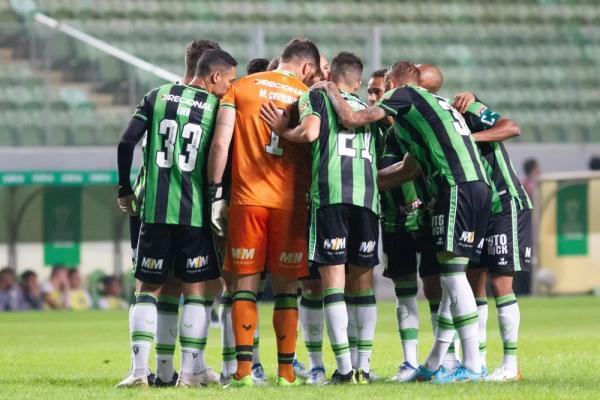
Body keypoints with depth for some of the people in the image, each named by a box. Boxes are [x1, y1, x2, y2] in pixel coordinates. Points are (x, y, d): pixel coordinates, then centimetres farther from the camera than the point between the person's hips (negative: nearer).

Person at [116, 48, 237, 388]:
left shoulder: (158, 96, 7)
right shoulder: (217, 108, -1)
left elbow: (127, 143, 1)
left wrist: (125, 190, 12)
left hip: (154, 208, 3)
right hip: (195, 213, -2)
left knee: (149, 287, 9)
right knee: (198, 290, 7)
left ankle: (139, 368, -1)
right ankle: (191, 369, 4)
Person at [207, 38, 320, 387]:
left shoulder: (240, 87, 8)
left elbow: (220, 144, 0)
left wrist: (216, 194, 2)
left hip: (246, 200, 0)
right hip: (290, 202, 0)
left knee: (245, 285, 3)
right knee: (286, 287, 7)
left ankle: (244, 369, -6)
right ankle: (286, 370, 4)